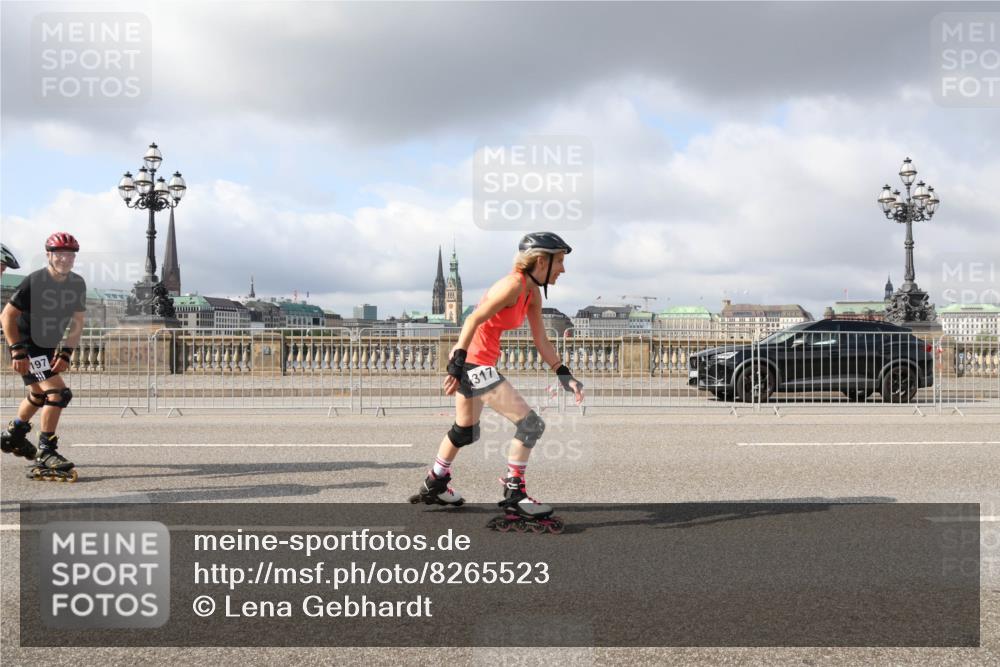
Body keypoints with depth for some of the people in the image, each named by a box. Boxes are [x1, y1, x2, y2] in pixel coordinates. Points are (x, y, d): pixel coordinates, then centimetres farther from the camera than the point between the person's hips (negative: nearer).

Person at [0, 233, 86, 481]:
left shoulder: (77, 284, -5)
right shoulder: (34, 282, -22)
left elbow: (77, 322, 0)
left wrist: (66, 351, -12)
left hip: (49, 347, 8)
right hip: (27, 346, -8)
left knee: (39, 395, 26)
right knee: (57, 393, -20)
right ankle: (45, 455, -13)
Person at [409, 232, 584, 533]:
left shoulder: (532, 293, 8)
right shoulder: (513, 285, -19)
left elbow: (542, 342, 11)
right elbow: (474, 320, -23)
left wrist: (564, 375, 3)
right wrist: (458, 364, -25)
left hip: (473, 364, 10)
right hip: (473, 362, -10)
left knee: (466, 432, 25)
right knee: (530, 424, -10)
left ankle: (434, 485, 42)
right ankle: (514, 499, -2)